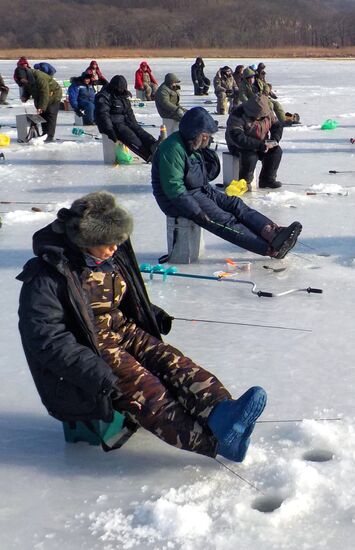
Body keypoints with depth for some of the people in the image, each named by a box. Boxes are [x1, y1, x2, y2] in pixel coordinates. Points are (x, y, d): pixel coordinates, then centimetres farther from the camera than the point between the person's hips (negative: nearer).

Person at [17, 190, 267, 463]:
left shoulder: (113, 257, 8)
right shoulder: (46, 276, -16)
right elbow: (46, 338, -22)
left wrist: (154, 315, 10)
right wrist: (91, 369, -30)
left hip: (123, 331, 7)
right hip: (86, 347, -7)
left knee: (170, 359, -21)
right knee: (140, 384, -29)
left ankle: (220, 412, -43)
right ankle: (217, 440, -44)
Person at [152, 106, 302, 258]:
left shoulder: (195, 146, 11)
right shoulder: (173, 149, -21)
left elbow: (206, 176, 21)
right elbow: (173, 188, -26)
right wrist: (196, 211, -26)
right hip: (178, 201, -10)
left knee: (235, 204, -10)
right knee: (225, 220, -20)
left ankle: (271, 233, -27)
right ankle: (270, 248, -28)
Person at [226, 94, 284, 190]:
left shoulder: (267, 112, -5)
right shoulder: (237, 116, -26)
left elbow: (277, 125, 9)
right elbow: (238, 138, -37)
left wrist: (275, 140, -14)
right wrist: (261, 146, -40)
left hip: (261, 143, 6)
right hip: (238, 146, -6)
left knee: (277, 151, -15)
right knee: (251, 157, -36)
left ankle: (267, 179, -1)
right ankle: (245, 183, -15)